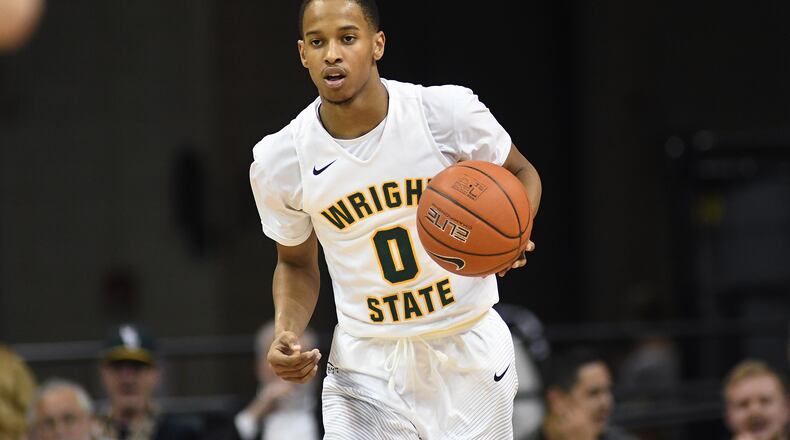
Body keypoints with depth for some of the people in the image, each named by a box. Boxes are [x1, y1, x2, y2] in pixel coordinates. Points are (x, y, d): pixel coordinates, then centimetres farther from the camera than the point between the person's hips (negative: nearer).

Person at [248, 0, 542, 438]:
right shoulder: (279, 160, -9)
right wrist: (286, 333, -10)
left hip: (468, 348, 0)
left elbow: (520, 173, 5)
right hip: (366, 363, 0)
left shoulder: (449, 111, -14)